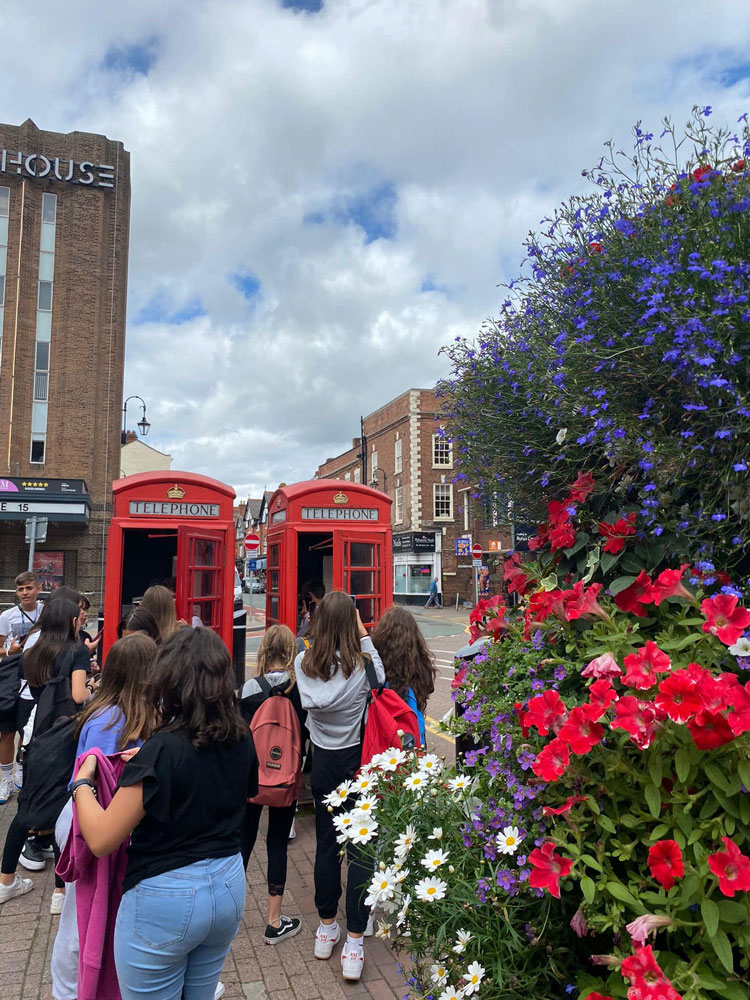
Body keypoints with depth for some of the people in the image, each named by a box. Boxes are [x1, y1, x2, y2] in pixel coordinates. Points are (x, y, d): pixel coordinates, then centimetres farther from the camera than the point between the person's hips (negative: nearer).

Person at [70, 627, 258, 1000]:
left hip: (165, 900, -6)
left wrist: (82, 781, -3)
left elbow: (101, 840, -21)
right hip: (229, 887, 6)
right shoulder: (242, 741, -6)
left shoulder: (162, 751, -24)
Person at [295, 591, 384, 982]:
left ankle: (326, 927, 34)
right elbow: (382, 677, 2)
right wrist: (364, 636, 2)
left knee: (326, 845, 18)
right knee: (360, 850, 8)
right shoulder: (363, 665, -20)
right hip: (358, 762, -3)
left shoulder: (303, 663, -14)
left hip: (323, 763, 3)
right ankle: (353, 943, 15)